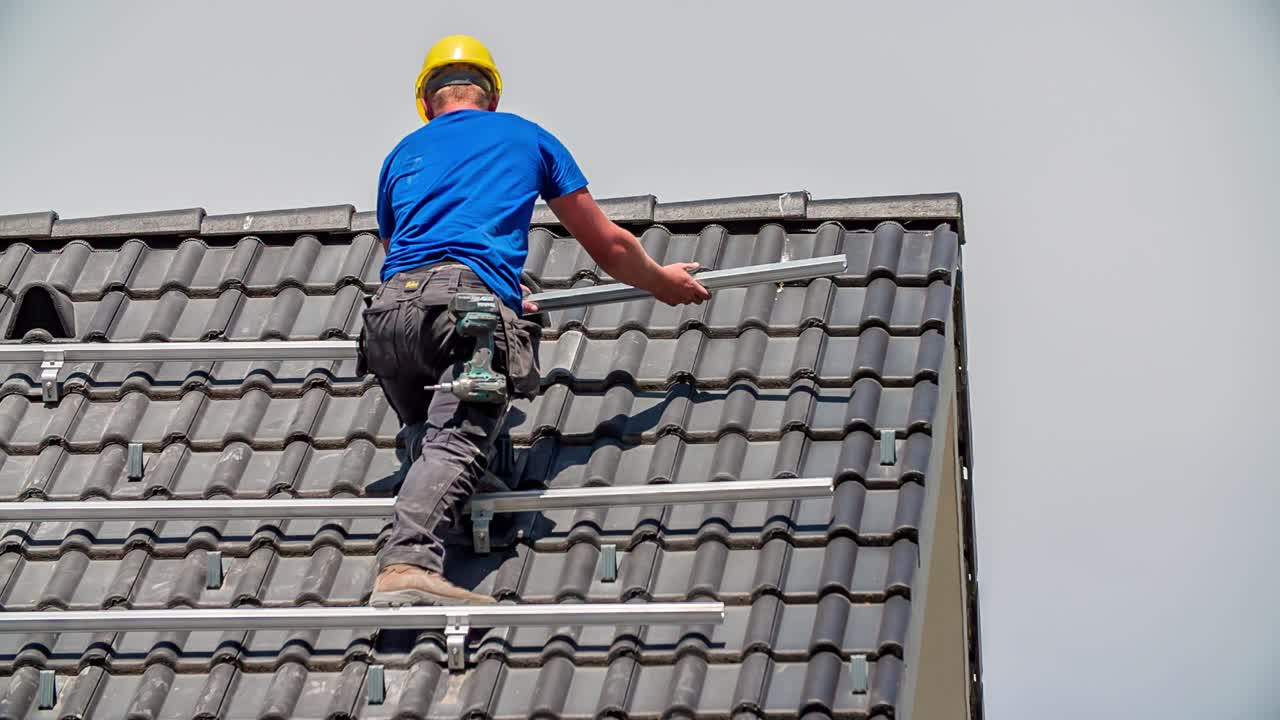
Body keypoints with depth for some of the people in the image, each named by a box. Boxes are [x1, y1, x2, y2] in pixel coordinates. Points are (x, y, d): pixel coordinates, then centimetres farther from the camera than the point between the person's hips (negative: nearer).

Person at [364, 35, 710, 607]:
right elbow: (609, 247, 29)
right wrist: (662, 282, 49)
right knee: (455, 443, -21)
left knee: (434, 434, 20)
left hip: (390, 307, 4)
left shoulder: (404, 154, 33)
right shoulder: (526, 138, 26)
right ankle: (408, 563, -42)